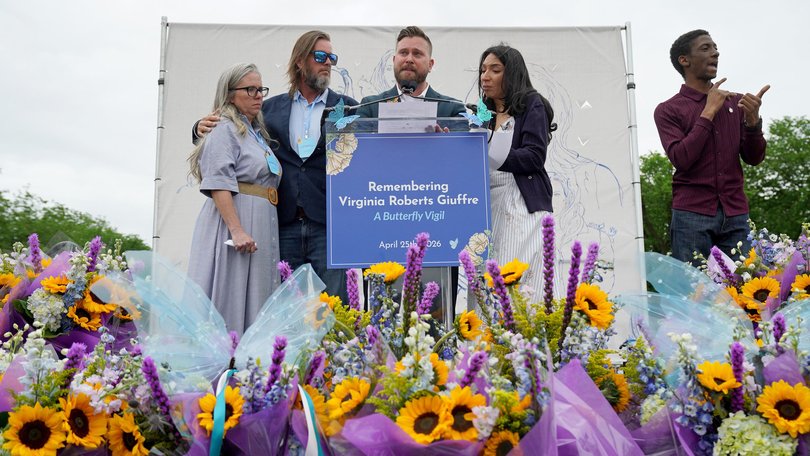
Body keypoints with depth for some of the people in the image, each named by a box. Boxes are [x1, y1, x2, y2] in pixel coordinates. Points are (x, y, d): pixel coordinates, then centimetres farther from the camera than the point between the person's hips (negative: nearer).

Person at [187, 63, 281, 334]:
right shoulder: (225, 130, -5)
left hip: (261, 228, 8)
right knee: (228, 300, -7)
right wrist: (237, 230, -25)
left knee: (253, 304, 8)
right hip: (231, 223, -8)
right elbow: (218, 185, -16)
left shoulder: (258, 134, 21)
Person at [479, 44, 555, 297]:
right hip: (488, 206, 5)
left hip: (523, 207, -5)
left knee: (517, 283, -14)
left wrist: (488, 158, -16)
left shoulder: (531, 103, 6)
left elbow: (535, 156, -7)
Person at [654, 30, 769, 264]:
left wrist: (752, 120, -8)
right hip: (692, 213, -3)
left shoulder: (735, 102, 14)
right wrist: (709, 112, -10)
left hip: (735, 213, 4)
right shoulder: (668, 110, 3)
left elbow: (754, 158, 10)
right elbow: (681, 159, -11)